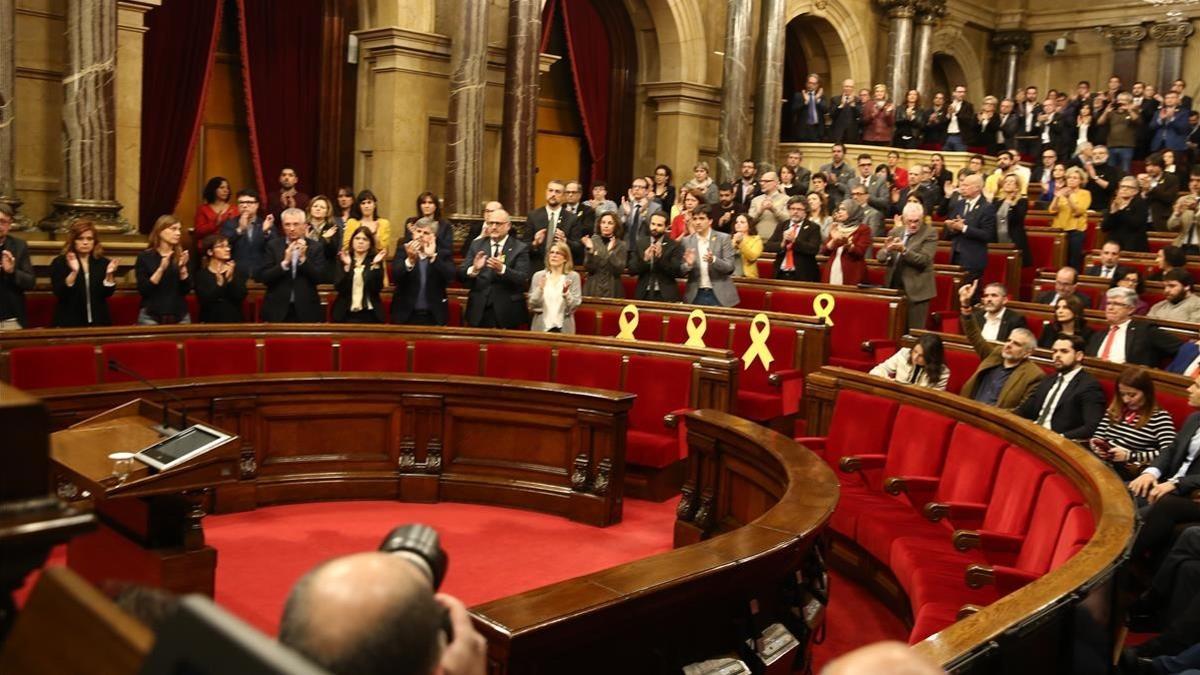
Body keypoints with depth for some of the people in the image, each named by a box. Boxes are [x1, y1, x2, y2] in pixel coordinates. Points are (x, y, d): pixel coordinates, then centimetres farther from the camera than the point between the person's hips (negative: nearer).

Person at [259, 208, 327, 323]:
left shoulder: (315, 247, 1)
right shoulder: (273, 245, 2)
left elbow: (320, 278, -6)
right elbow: (263, 277, -5)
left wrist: (303, 258, -18)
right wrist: (285, 262, -18)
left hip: (306, 311, 0)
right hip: (278, 310, 0)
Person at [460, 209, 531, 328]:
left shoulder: (520, 248, -1)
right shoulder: (476, 245, 9)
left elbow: (523, 279, -12)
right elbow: (460, 275, 2)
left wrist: (502, 269, -29)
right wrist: (473, 269, -20)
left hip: (507, 314, -2)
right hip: (478, 312, 3)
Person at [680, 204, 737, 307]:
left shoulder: (723, 238, -2)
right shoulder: (686, 241, 4)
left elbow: (730, 268, -7)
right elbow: (681, 272, 4)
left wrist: (713, 260, -25)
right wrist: (688, 264, -18)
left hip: (719, 295, -2)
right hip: (695, 296, 2)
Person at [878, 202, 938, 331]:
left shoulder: (930, 233, -7)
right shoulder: (895, 232, 9)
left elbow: (924, 260, -17)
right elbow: (880, 257, 4)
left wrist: (904, 250, -29)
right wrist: (887, 249, -19)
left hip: (916, 290, -5)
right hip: (894, 287, 5)